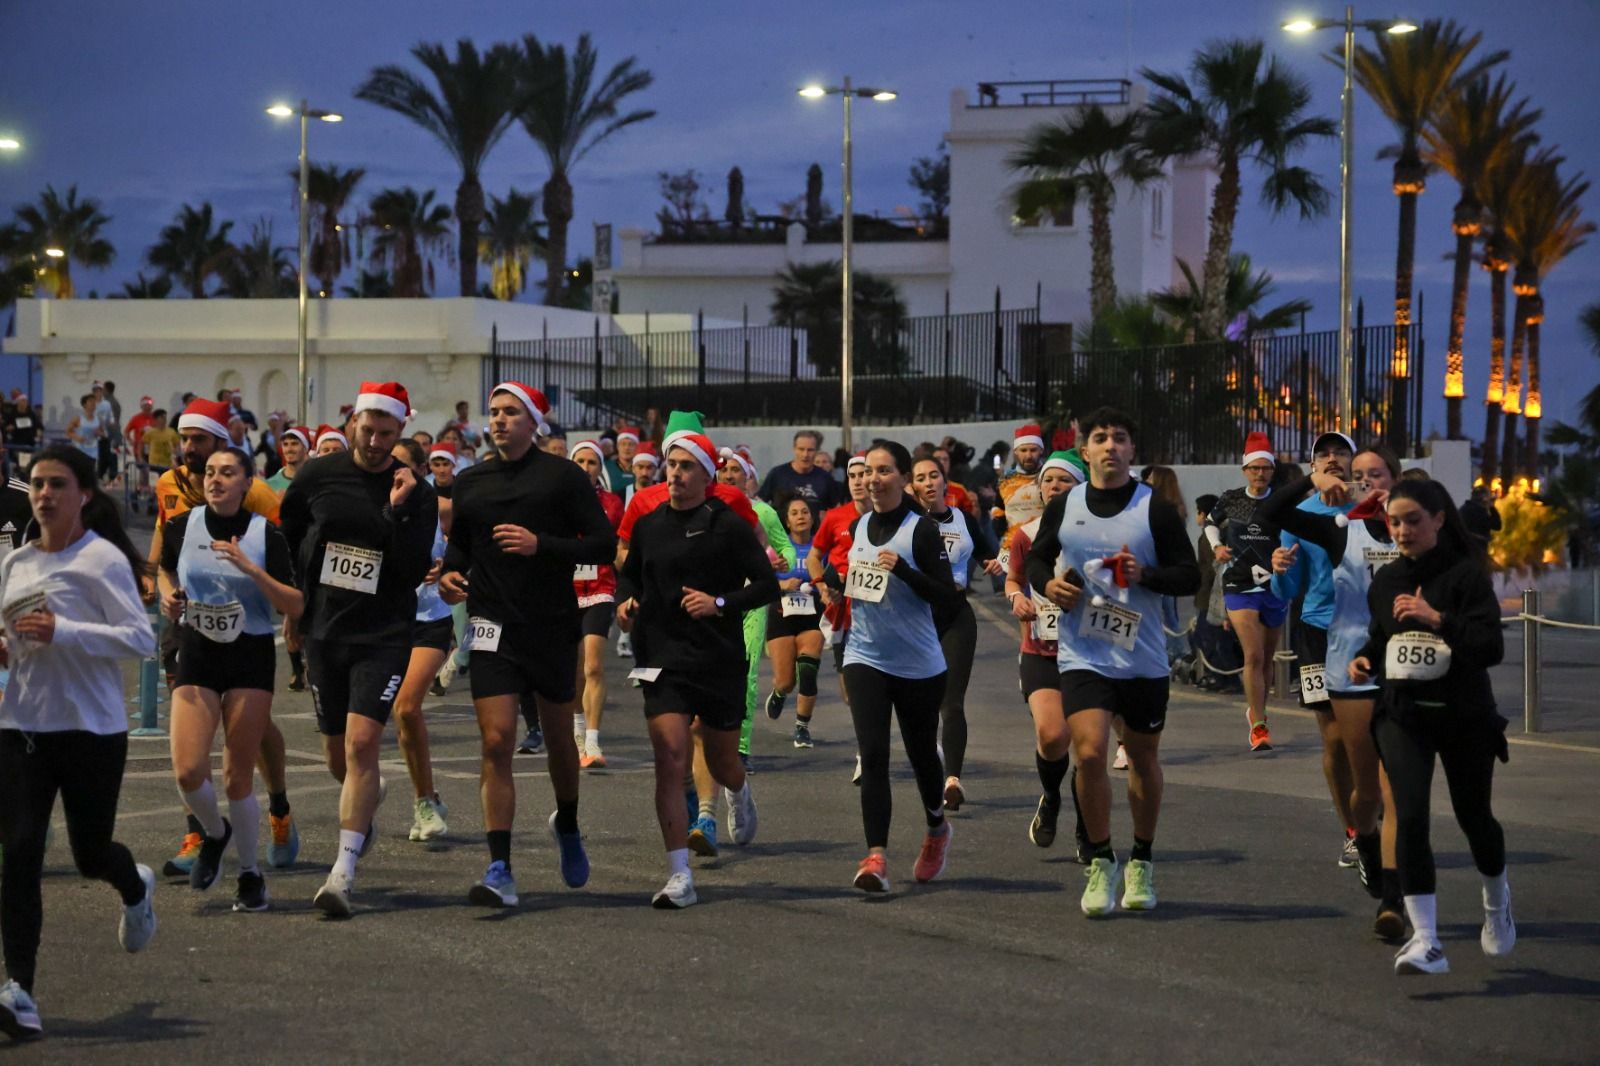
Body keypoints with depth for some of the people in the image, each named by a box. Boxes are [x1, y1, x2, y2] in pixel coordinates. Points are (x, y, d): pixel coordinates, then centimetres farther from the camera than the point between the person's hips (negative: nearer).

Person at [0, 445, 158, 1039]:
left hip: (92, 728, -5)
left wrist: (61, 632, -25)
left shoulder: (102, 559, -9)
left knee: (90, 854, 7)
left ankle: (136, 888, 46)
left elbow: (141, 640, -16)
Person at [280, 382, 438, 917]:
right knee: (338, 756, 12)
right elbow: (285, 540, 15)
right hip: (324, 632, 3)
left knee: (361, 743, -17)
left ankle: (344, 872, -20)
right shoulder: (317, 476, 2)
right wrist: (294, 610, 14)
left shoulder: (416, 495, -3)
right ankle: (364, 809, 47)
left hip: (383, 636, -3)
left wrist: (399, 513, -21)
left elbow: (413, 574, -11)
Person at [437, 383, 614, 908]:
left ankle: (567, 826, 43)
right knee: (496, 743, -11)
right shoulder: (470, 482, 8)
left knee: (559, 738, 14)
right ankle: (499, 871, -14)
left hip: (553, 627, -1)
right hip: (493, 628, 1)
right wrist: (450, 573, 2)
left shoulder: (563, 476, -3)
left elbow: (604, 545, -7)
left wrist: (541, 545, -18)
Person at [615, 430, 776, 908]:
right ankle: (679, 877, -13)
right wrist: (625, 600, 1)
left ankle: (739, 795, 54)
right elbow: (628, 574, 23)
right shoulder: (649, 525, 6)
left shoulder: (728, 526, -6)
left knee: (721, 761, 14)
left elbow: (767, 585, -5)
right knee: (670, 761, -13)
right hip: (663, 657, 2)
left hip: (720, 658, -2)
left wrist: (720, 603, -18)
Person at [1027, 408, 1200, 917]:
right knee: (1090, 752, -15)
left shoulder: (1156, 510, -4)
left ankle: (1141, 864, 30)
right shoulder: (1063, 507, 3)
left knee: (1143, 759, 12)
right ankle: (1100, 861, 1)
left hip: (1144, 658, 0)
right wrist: (1047, 584, -5)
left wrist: (1146, 574, -21)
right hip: (1083, 656, 0)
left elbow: (1189, 576, -3)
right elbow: (1037, 558, 17)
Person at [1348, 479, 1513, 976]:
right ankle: (1426, 943, -16)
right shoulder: (1385, 581, 5)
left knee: (1474, 818, 13)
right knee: (1410, 818, -14)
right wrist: (1363, 658, 1)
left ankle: (1497, 899, 46)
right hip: (1402, 715, 3)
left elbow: (1492, 648, -20)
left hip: (1464, 715, -3)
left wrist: (1439, 620, -32)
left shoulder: (1466, 575, -11)